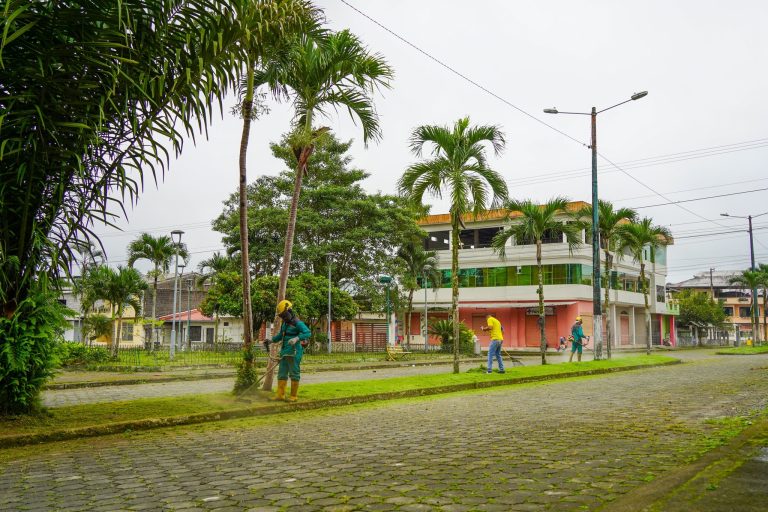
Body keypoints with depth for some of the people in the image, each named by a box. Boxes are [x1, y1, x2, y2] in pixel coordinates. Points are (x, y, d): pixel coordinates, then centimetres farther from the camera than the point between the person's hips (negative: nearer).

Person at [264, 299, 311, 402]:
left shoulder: (297, 323, -12)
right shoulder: (285, 323, 16)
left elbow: (308, 333, -25)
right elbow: (280, 335, 30)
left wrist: (296, 338, -37)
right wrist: (270, 341, 18)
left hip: (294, 353, -9)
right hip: (284, 352, 9)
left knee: (294, 374, -2)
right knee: (282, 374, 9)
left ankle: (294, 396, 5)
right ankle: (280, 395, 14)